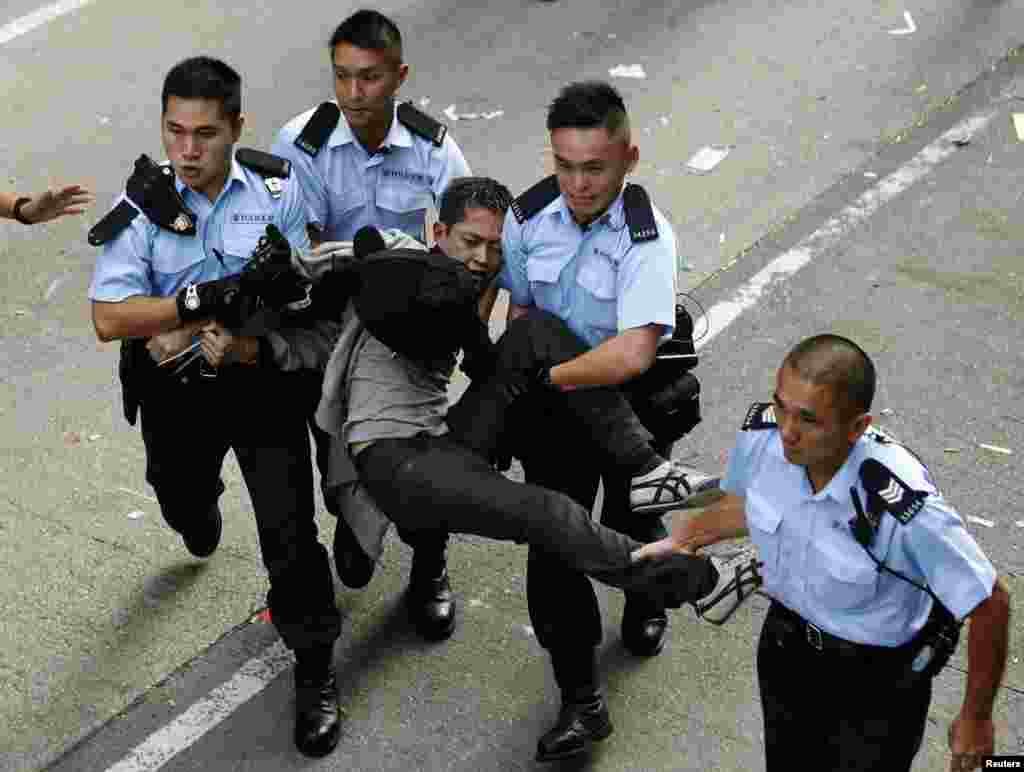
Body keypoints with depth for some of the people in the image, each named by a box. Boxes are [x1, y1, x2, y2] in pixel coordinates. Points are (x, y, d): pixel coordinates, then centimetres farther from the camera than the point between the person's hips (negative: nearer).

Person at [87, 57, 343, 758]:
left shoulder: (277, 190, -12)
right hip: (176, 392, 2)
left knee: (289, 531, -8)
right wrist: (205, 299, -30)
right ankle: (202, 516, 68)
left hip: (263, 382, -2)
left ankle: (315, 673, 10)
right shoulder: (143, 206, -15)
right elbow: (109, 318, -21)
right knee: (182, 501, 28)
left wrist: (242, 340, -26)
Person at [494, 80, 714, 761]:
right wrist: (515, 398, -1)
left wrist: (543, 376, -30)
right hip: (554, 405, 3)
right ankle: (582, 701, 14)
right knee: (552, 546, 1)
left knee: (632, 530, 20)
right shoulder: (530, 215, -11)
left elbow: (633, 353, -39)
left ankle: (647, 603, 57)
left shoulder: (648, 240, -28)